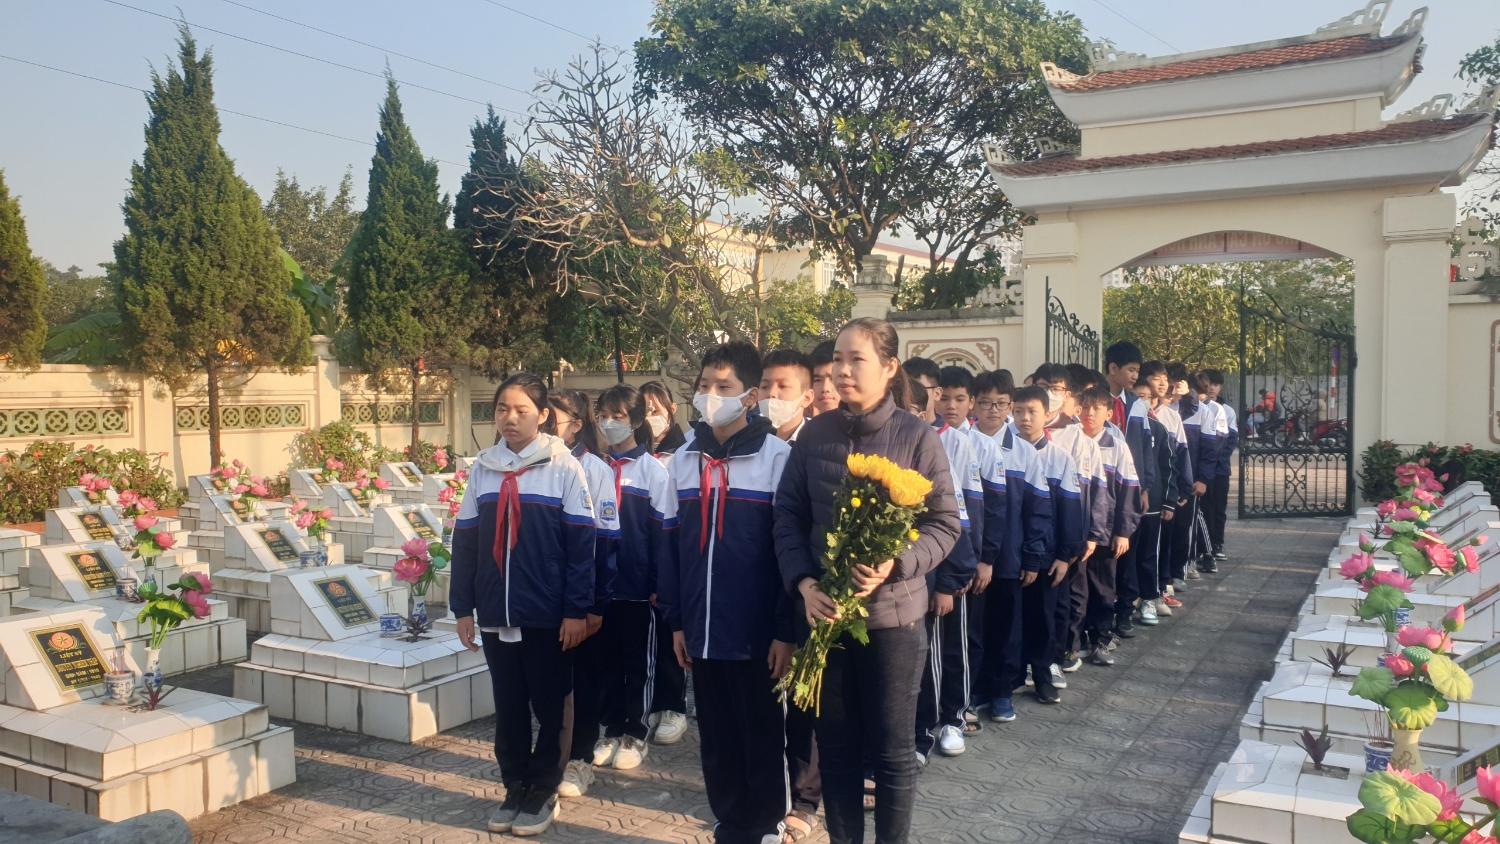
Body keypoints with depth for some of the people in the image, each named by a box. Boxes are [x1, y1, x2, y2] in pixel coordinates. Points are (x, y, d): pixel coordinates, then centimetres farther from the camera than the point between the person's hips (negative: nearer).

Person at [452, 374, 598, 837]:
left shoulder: (564, 467, -6)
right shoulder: (482, 468, 7)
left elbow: (581, 543, -8)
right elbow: (464, 542, 9)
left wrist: (577, 610, -11)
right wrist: (463, 607, 6)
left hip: (548, 614, -4)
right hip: (496, 614, 4)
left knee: (551, 707, 8)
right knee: (508, 707, 13)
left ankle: (543, 792, 22)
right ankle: (515, 788, 27)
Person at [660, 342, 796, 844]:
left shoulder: (777, 457, -8)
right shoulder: (683, 459, 7)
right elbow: (672, 544, 9)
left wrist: (787, 630, -11)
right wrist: (675, 619, 6)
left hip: (756, 632, -4)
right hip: (702, 631, 5)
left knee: (762, 737, 10)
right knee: (717, 738, 15)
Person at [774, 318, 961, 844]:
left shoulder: (917, 437, -8)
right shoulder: (815, 434, 0)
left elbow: (945, 523, -7)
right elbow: (788, 514, 1)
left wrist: (895, 565, -23)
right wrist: (804, 584, -12)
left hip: (893, 614, -2)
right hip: (825, 611, 3)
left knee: (893, 750, 11)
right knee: (836, 747, 16)